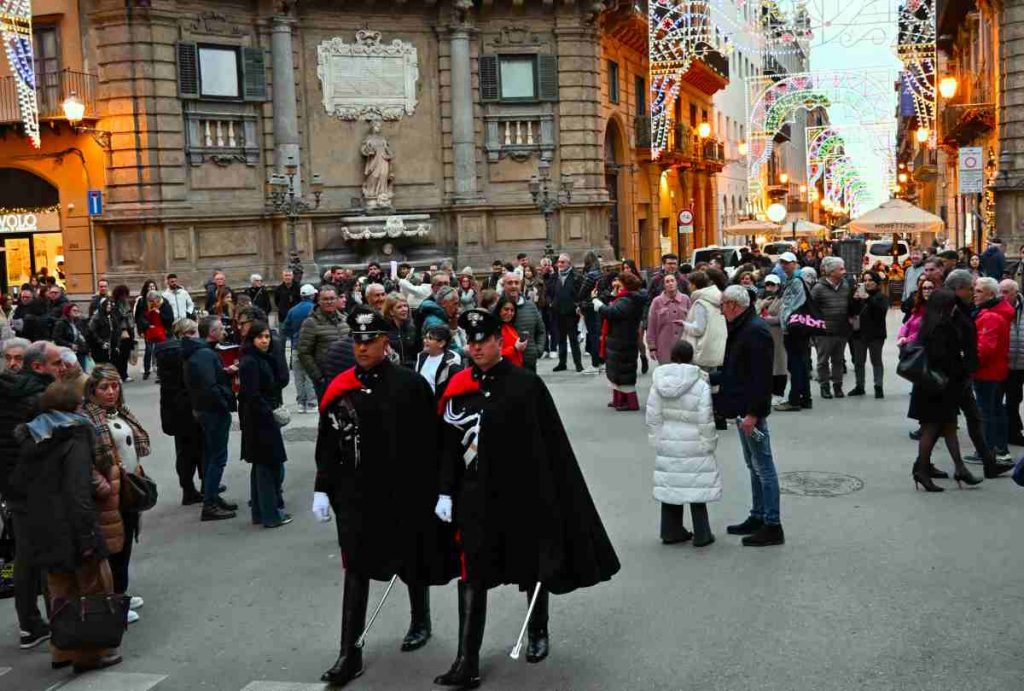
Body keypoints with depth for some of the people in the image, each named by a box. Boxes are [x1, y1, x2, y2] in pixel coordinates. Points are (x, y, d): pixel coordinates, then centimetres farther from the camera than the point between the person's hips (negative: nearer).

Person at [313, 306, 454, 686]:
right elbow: (327, 444, 3)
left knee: (412, 560, 16)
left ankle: (420, 622, 41)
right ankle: (349, 654, 8)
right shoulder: (340, 388, -1)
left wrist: (434, 491, -8)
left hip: (405, 493, -2)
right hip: (356, 495, 2)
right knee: (356, 568, 3)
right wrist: (322, 489, 1)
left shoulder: (410, 384, -10)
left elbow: (429, 444, -8)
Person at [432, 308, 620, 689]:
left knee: (534, 566, 16)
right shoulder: (458, 387, 0)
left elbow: (553, 444, -8)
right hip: (476, 497, 2)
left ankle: (538, 633, 40)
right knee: (472, 575, -2)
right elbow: (449, 445, 5)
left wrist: (554, 495, -9)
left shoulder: (527, 384, -9)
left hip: (526, 492, -2)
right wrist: (446, 493, 0)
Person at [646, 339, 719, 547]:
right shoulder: (700, 384, -14)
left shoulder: (659, 383, -3)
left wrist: (657, 440, 9)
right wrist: (708, 444, -2)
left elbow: (653, 417, 0)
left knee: (670, 486, 12)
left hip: (668, 444, 4)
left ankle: (672, 531, 21)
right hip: (694, 447, -3)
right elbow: (705, 421, -14)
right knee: (697, 488, 5)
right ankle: (701, 534, 10)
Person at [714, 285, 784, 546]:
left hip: (752, 410, -11)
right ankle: (758, 517, 26)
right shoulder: (741, 329, 15)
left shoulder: (755, 331, -18)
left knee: (762, 466, -5)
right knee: (754, 465, 17)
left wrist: (753, 413, -24)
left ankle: (772, 526, 0)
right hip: (742, 408, 11)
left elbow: (761, 377, -23)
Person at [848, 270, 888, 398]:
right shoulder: (859, 294, 7)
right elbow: (850, 312, 3)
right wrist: (854, 300, -14)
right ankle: (859, 386, 20)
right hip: (859, 333, 4)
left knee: (876, 361, 3)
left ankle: (878, 387, 6)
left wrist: (868, 299, -29)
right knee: (858, 361, 10)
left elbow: (882, 310, -21)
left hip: (875, 334, -4)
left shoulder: (881, 297, -3)